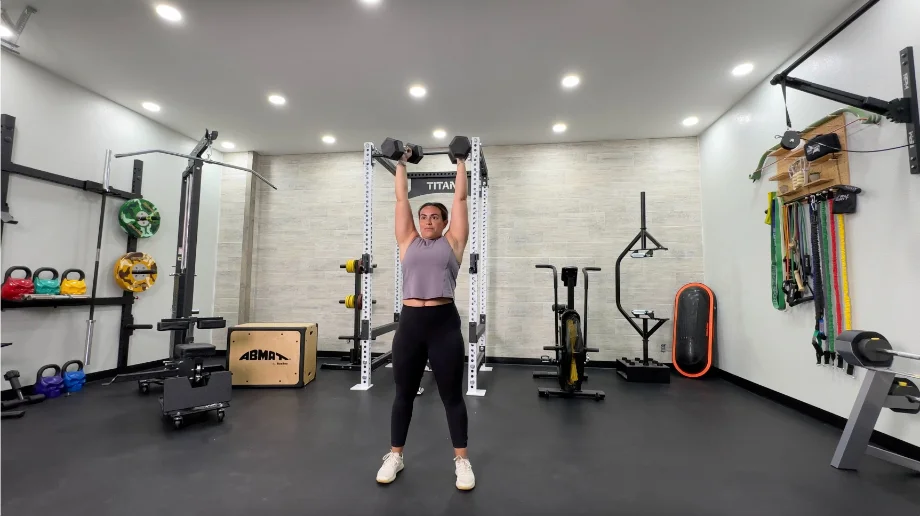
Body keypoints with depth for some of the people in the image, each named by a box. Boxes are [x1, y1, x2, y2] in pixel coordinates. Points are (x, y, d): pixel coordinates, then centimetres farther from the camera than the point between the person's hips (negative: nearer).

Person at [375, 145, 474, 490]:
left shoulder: (452, 242, 7)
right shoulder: (409, 242, 13)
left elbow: (460, 197, 10)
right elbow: (401, 199, 16)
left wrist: (461, 161, 18)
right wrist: (402, 163, 24)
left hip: (444, 323, -2)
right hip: (410, 323, 3)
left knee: (452, 396, 8)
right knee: (403, 395, 15)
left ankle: (461, 461, 23)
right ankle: (395, 456, 32)